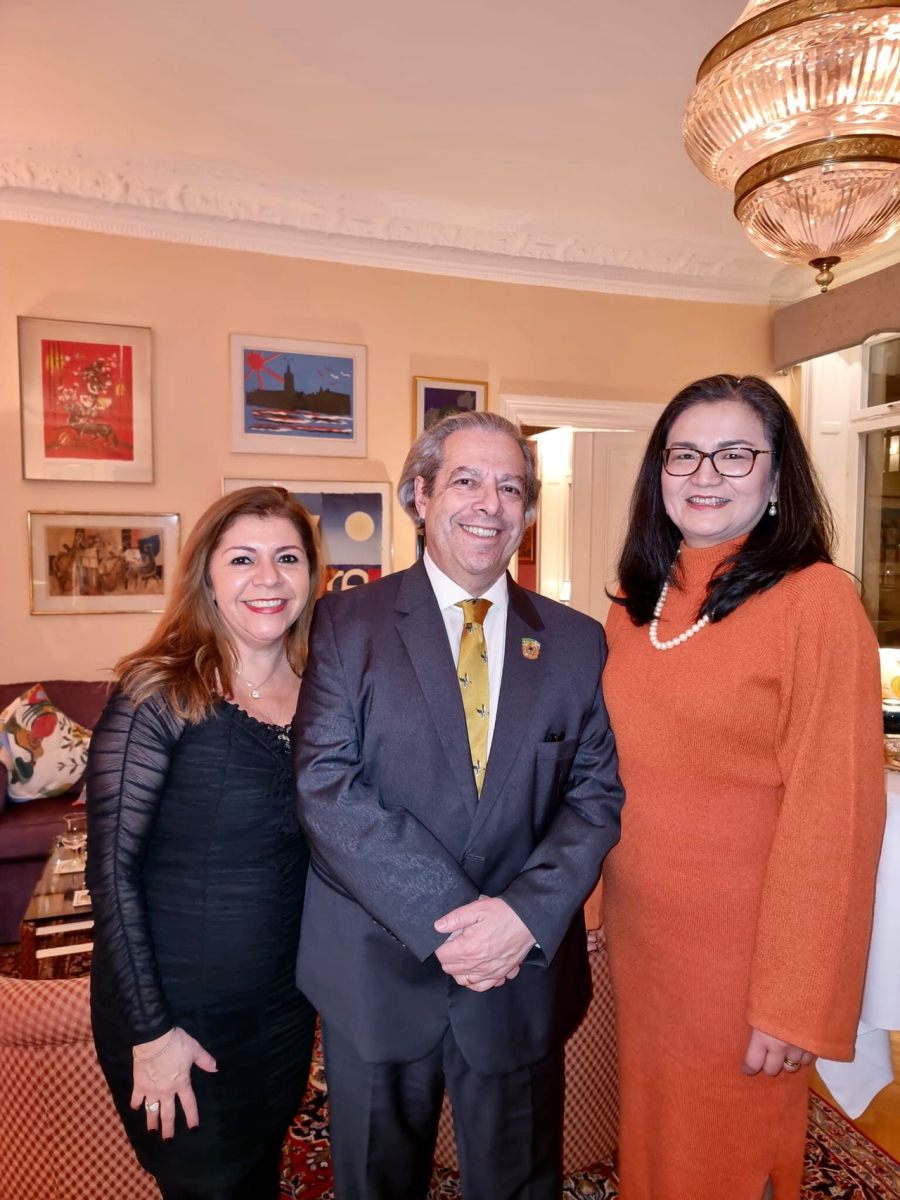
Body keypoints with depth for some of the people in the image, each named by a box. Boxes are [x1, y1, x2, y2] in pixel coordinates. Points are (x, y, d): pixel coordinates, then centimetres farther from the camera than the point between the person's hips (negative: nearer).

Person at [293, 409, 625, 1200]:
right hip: (376, 969, -1)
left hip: (523, 972, 2)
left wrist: (527, 912, -18)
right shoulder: (349, 623, -7)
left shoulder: (578, 642, 0)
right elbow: (326, 787, -15)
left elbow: (599, 793, -3)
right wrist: (443, 922, -20)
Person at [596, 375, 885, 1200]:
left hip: (743, 947, -5)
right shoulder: (635, 604, 2)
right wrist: (612, 908, 6)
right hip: (637, 933, 5)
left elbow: (834, 815, -17)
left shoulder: (816, 599, -16)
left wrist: (795, 1003, -15)